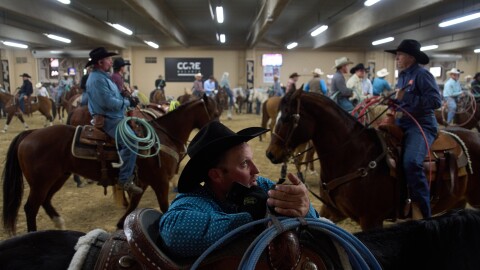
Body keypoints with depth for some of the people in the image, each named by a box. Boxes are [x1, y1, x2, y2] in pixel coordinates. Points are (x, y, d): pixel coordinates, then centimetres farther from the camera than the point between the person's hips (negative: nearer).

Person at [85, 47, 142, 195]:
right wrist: (128, 102, -11)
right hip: (108, 119, -12)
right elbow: (110, 103, -25)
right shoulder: (97, 79, -19)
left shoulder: (102, 76, 16)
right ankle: (125, 179, -19)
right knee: (130, 141, -25)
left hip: (112, 116, 12)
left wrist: (123, 96, 5)